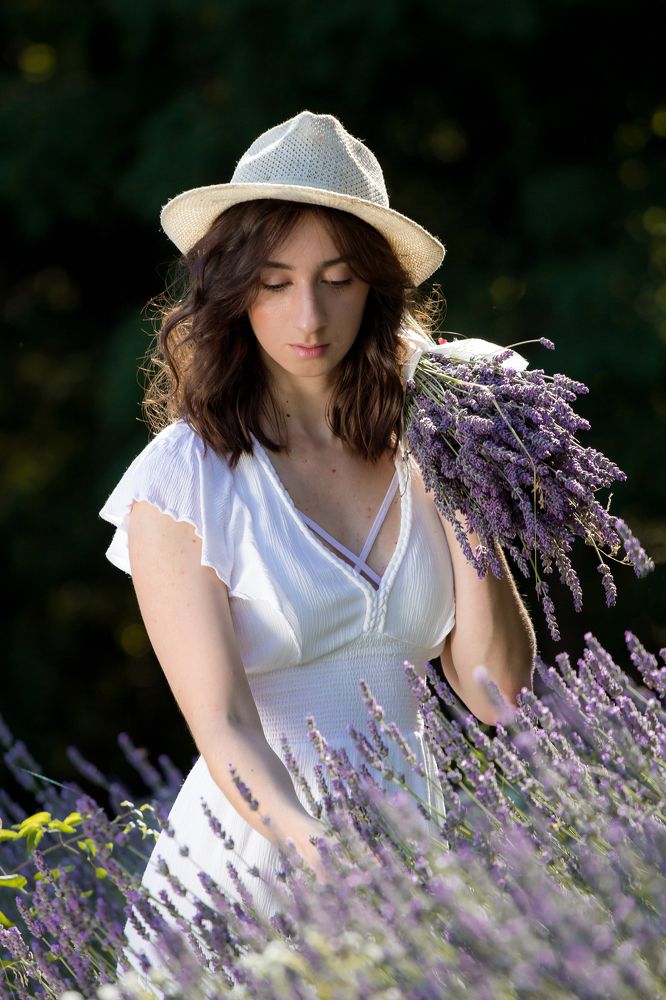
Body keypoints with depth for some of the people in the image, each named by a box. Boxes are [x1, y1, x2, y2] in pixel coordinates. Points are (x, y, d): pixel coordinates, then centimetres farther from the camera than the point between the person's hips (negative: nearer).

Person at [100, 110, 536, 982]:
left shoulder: (417, 452, 5)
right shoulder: (180, 482, -7)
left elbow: (497, 696, 3)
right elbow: (221, 723, -15)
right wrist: (317, 850, -32)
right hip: (246, 874, -3)